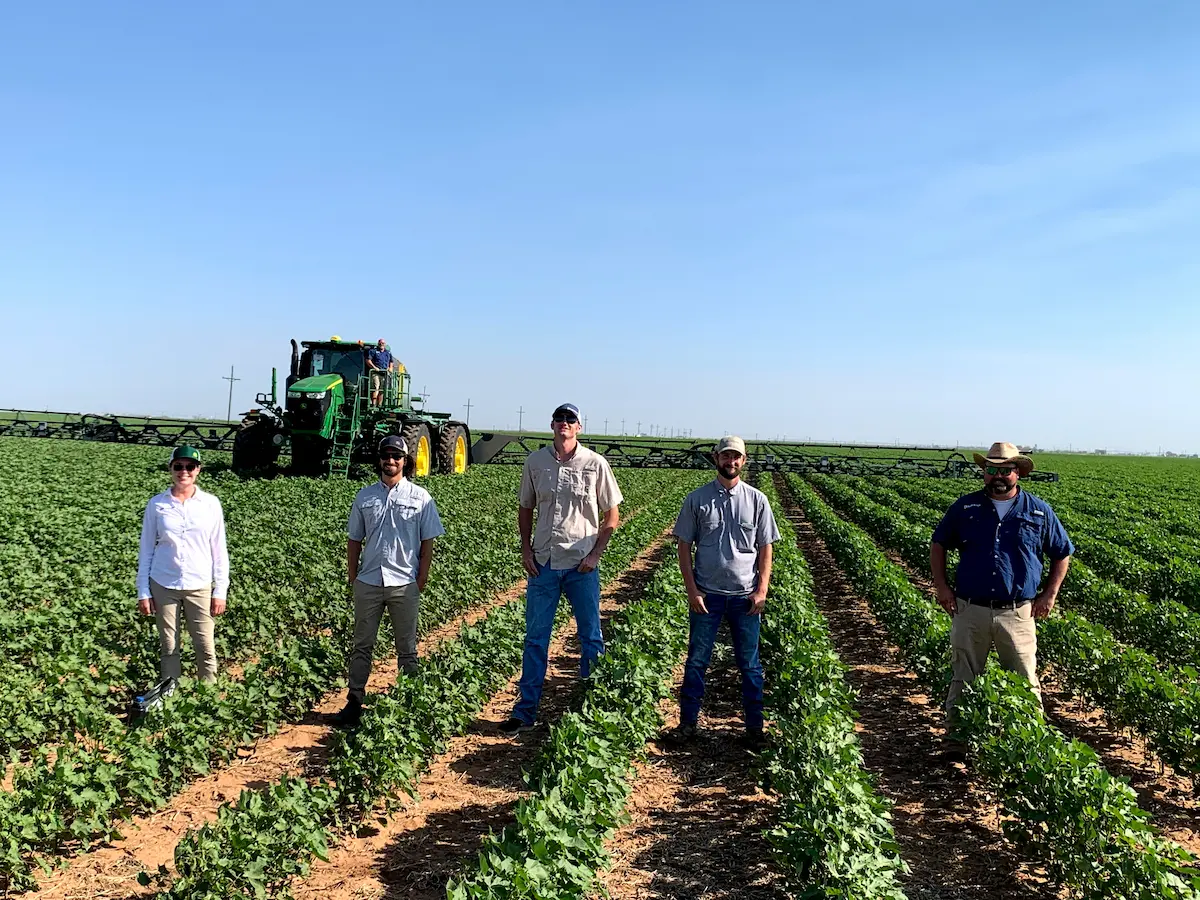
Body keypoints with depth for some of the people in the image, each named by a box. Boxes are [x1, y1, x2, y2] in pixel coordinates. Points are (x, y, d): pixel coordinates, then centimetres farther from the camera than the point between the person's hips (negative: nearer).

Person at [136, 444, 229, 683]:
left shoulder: (211, 504, -3)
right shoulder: (156, 504, -2)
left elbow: (219, 550, 2)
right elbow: (146, 549, 3)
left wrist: (221, 591, -1)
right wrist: (143, 592, 1)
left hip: (200, 587, 0)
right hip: (163, 586, 0)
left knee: (206, 648, 3)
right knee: (168, 647, 11)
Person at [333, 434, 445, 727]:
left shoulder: (420, 497, 1)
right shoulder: (365, 496, 7)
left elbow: (428, 542, 1)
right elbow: (354, 540, 11)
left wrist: (421, 579, -3)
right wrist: (353, 577, 6)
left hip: (404, 584, -2)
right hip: (368, 582, 2)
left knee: (407, 648, 8)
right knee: (362, 646, 9)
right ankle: (354, 702, 17)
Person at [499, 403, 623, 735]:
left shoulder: (596, 464, -4)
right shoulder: (535, 461, 3)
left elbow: (612, 515, 1)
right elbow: (525, 509, 13)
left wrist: (596, 554, -7)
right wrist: (525, 549, 3)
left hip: (582, 565, -2)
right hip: (543, 562, 2)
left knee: (591, 638, 8)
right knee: (535, 638, 7)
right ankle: (525, 711, 15)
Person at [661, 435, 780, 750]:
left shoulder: (757, 500, 2)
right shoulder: (696, 499, 0)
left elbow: (766, 548, 4)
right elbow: (684, 546, 1)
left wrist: (762, 590, -5)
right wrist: (691, 590, -6)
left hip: (746, 596, 1)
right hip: (706, 595, 0)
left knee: (750, 665, 9)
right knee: (696, 661, 8)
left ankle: (754, 728, 20)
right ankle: (688, 723, 20)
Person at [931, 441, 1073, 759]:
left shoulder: (1039, 512, 4)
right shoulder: (965, 507, 4)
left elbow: (1063, 554, 14)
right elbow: (938, 545, 13)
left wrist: (1049, 594, 6)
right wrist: (941, 585, 3)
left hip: (1018, 614, 0)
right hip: (970, 611, 0)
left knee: (1025, 682, 6)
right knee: (964, 679, 7)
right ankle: (957, 739, 17)